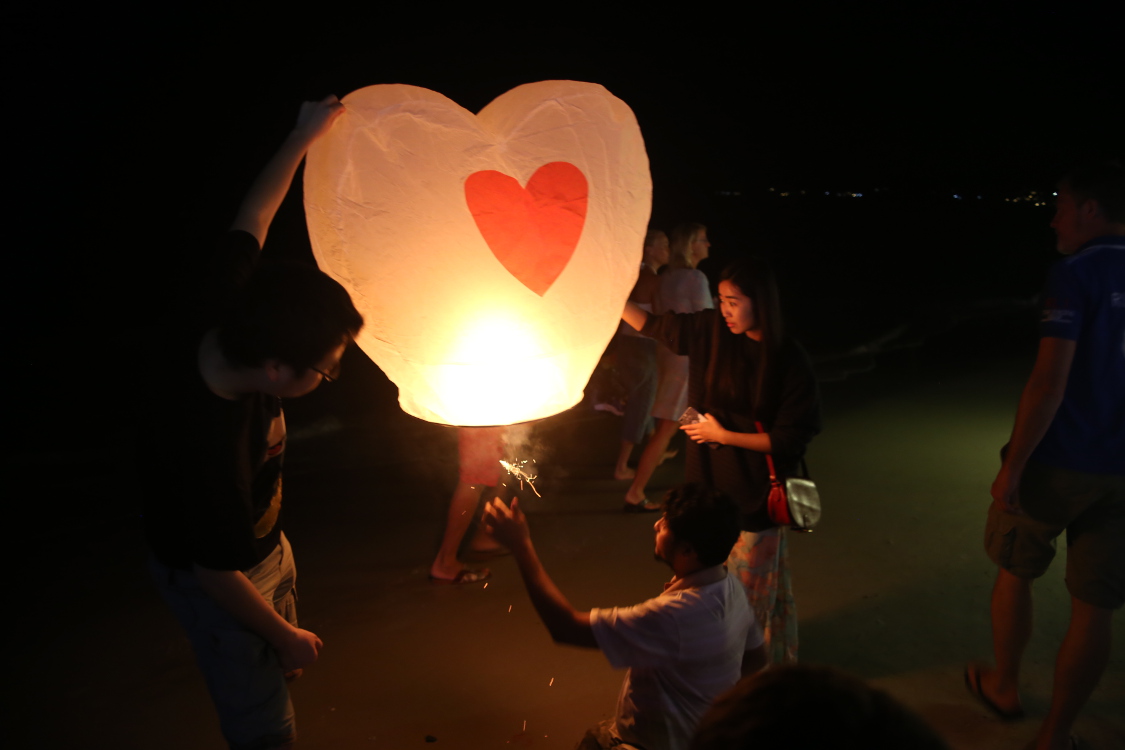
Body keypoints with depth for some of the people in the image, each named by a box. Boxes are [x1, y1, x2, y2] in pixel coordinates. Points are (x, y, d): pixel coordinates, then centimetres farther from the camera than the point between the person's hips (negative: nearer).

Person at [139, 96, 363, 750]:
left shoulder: (222, 306, -23)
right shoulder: (210, 447, -41)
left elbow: (251, 221, -4)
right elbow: (217, 574, -25)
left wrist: (304, 137, 5)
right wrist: (285, 637, -9)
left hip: (264, 542, 8)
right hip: (218, 578, -7)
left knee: (282, 670, 25)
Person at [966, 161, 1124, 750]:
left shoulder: (1076, 273, -13)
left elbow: (1049, 381, -21)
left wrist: (1012, 466, -16)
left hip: (1058, 462, -5)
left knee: (1014, 570, 17)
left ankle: (1004, 687, 35)